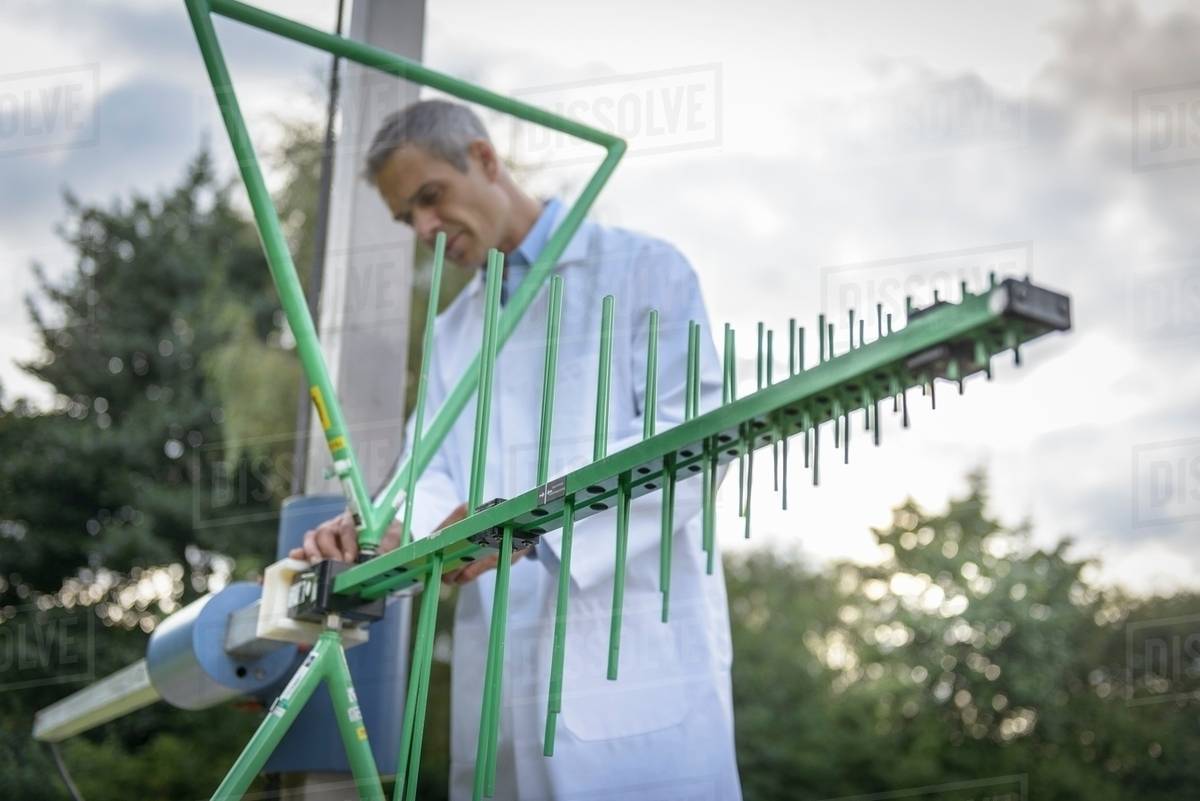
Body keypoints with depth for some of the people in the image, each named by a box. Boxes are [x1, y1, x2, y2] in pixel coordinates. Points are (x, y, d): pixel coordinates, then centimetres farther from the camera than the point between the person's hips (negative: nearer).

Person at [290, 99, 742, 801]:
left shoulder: (644, 269, 3)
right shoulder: (453, 333, 25)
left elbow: (695, 434, -9)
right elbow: (433, 470, 12)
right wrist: (379, 533, -13)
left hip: (638, 656, -6)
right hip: (502, 678, 6)